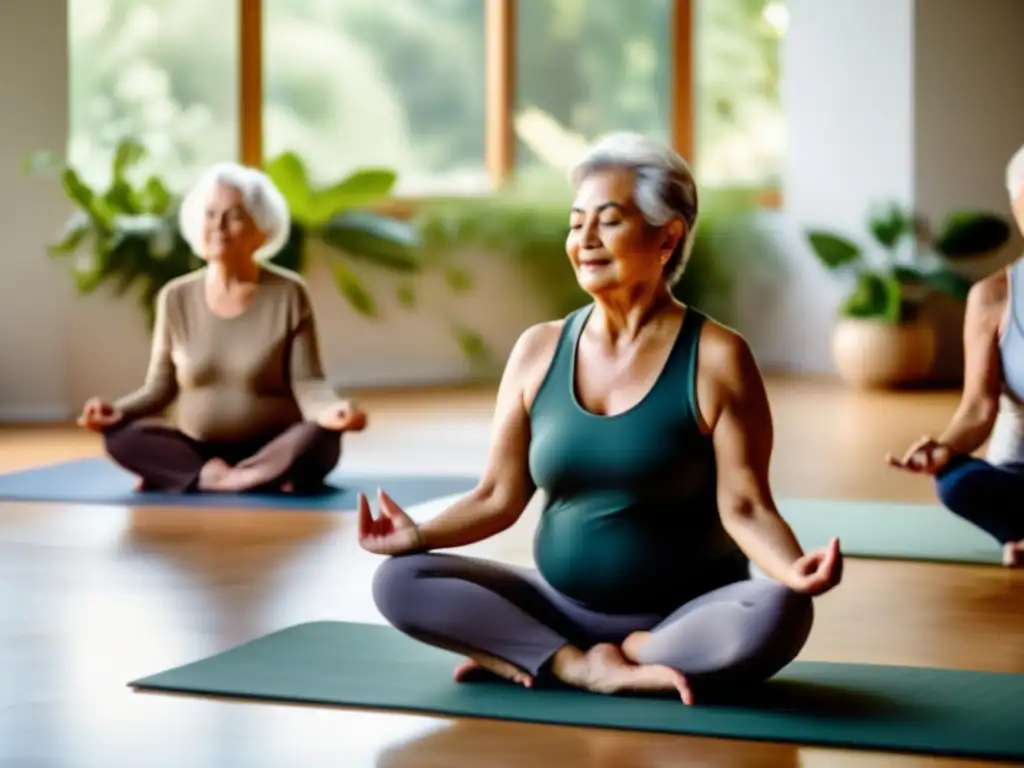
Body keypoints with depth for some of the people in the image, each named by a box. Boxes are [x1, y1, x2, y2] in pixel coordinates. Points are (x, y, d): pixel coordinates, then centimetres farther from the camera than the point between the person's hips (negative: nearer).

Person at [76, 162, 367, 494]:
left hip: (275, 451, -3)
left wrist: (330, 410, -33)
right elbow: (161, 388, 5)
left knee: (320, 439, -34)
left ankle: (198, 480, -27)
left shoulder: (288, 294, -6)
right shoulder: (176, 297, 2)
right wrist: (119, 410, -15)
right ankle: (264, 480, -27)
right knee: (121, 435, -24)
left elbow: (306, 383, -11)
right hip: (199, 450, 3)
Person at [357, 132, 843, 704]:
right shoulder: (539, 350, 3)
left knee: (777, 612, -36)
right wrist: (421, 535, -12)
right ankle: (593, 669, -20)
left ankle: (530, 658, -21)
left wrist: (794, 569, -33)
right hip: (563, 605, 3)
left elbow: (744, 506, -14)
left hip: (686, 617, -3)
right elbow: (500, 495, 4)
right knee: (399, 581, -15)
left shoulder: (716, 358, -9)